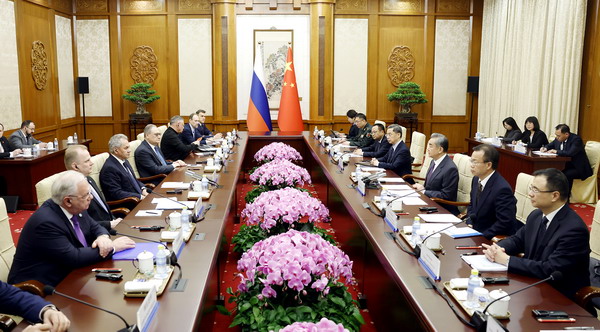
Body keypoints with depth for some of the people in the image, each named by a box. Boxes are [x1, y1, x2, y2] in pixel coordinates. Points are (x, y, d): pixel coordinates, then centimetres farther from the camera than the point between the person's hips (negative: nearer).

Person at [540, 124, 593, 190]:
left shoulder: (576, 139, -18)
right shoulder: (559, 139, 2)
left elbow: (570, 153, -35)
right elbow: (550, 145, 22)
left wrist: (556, 151, -23)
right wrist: (545, 148, 0)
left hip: (578, 168, -7)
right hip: (566, 166, 7)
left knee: (566, 175, -33)